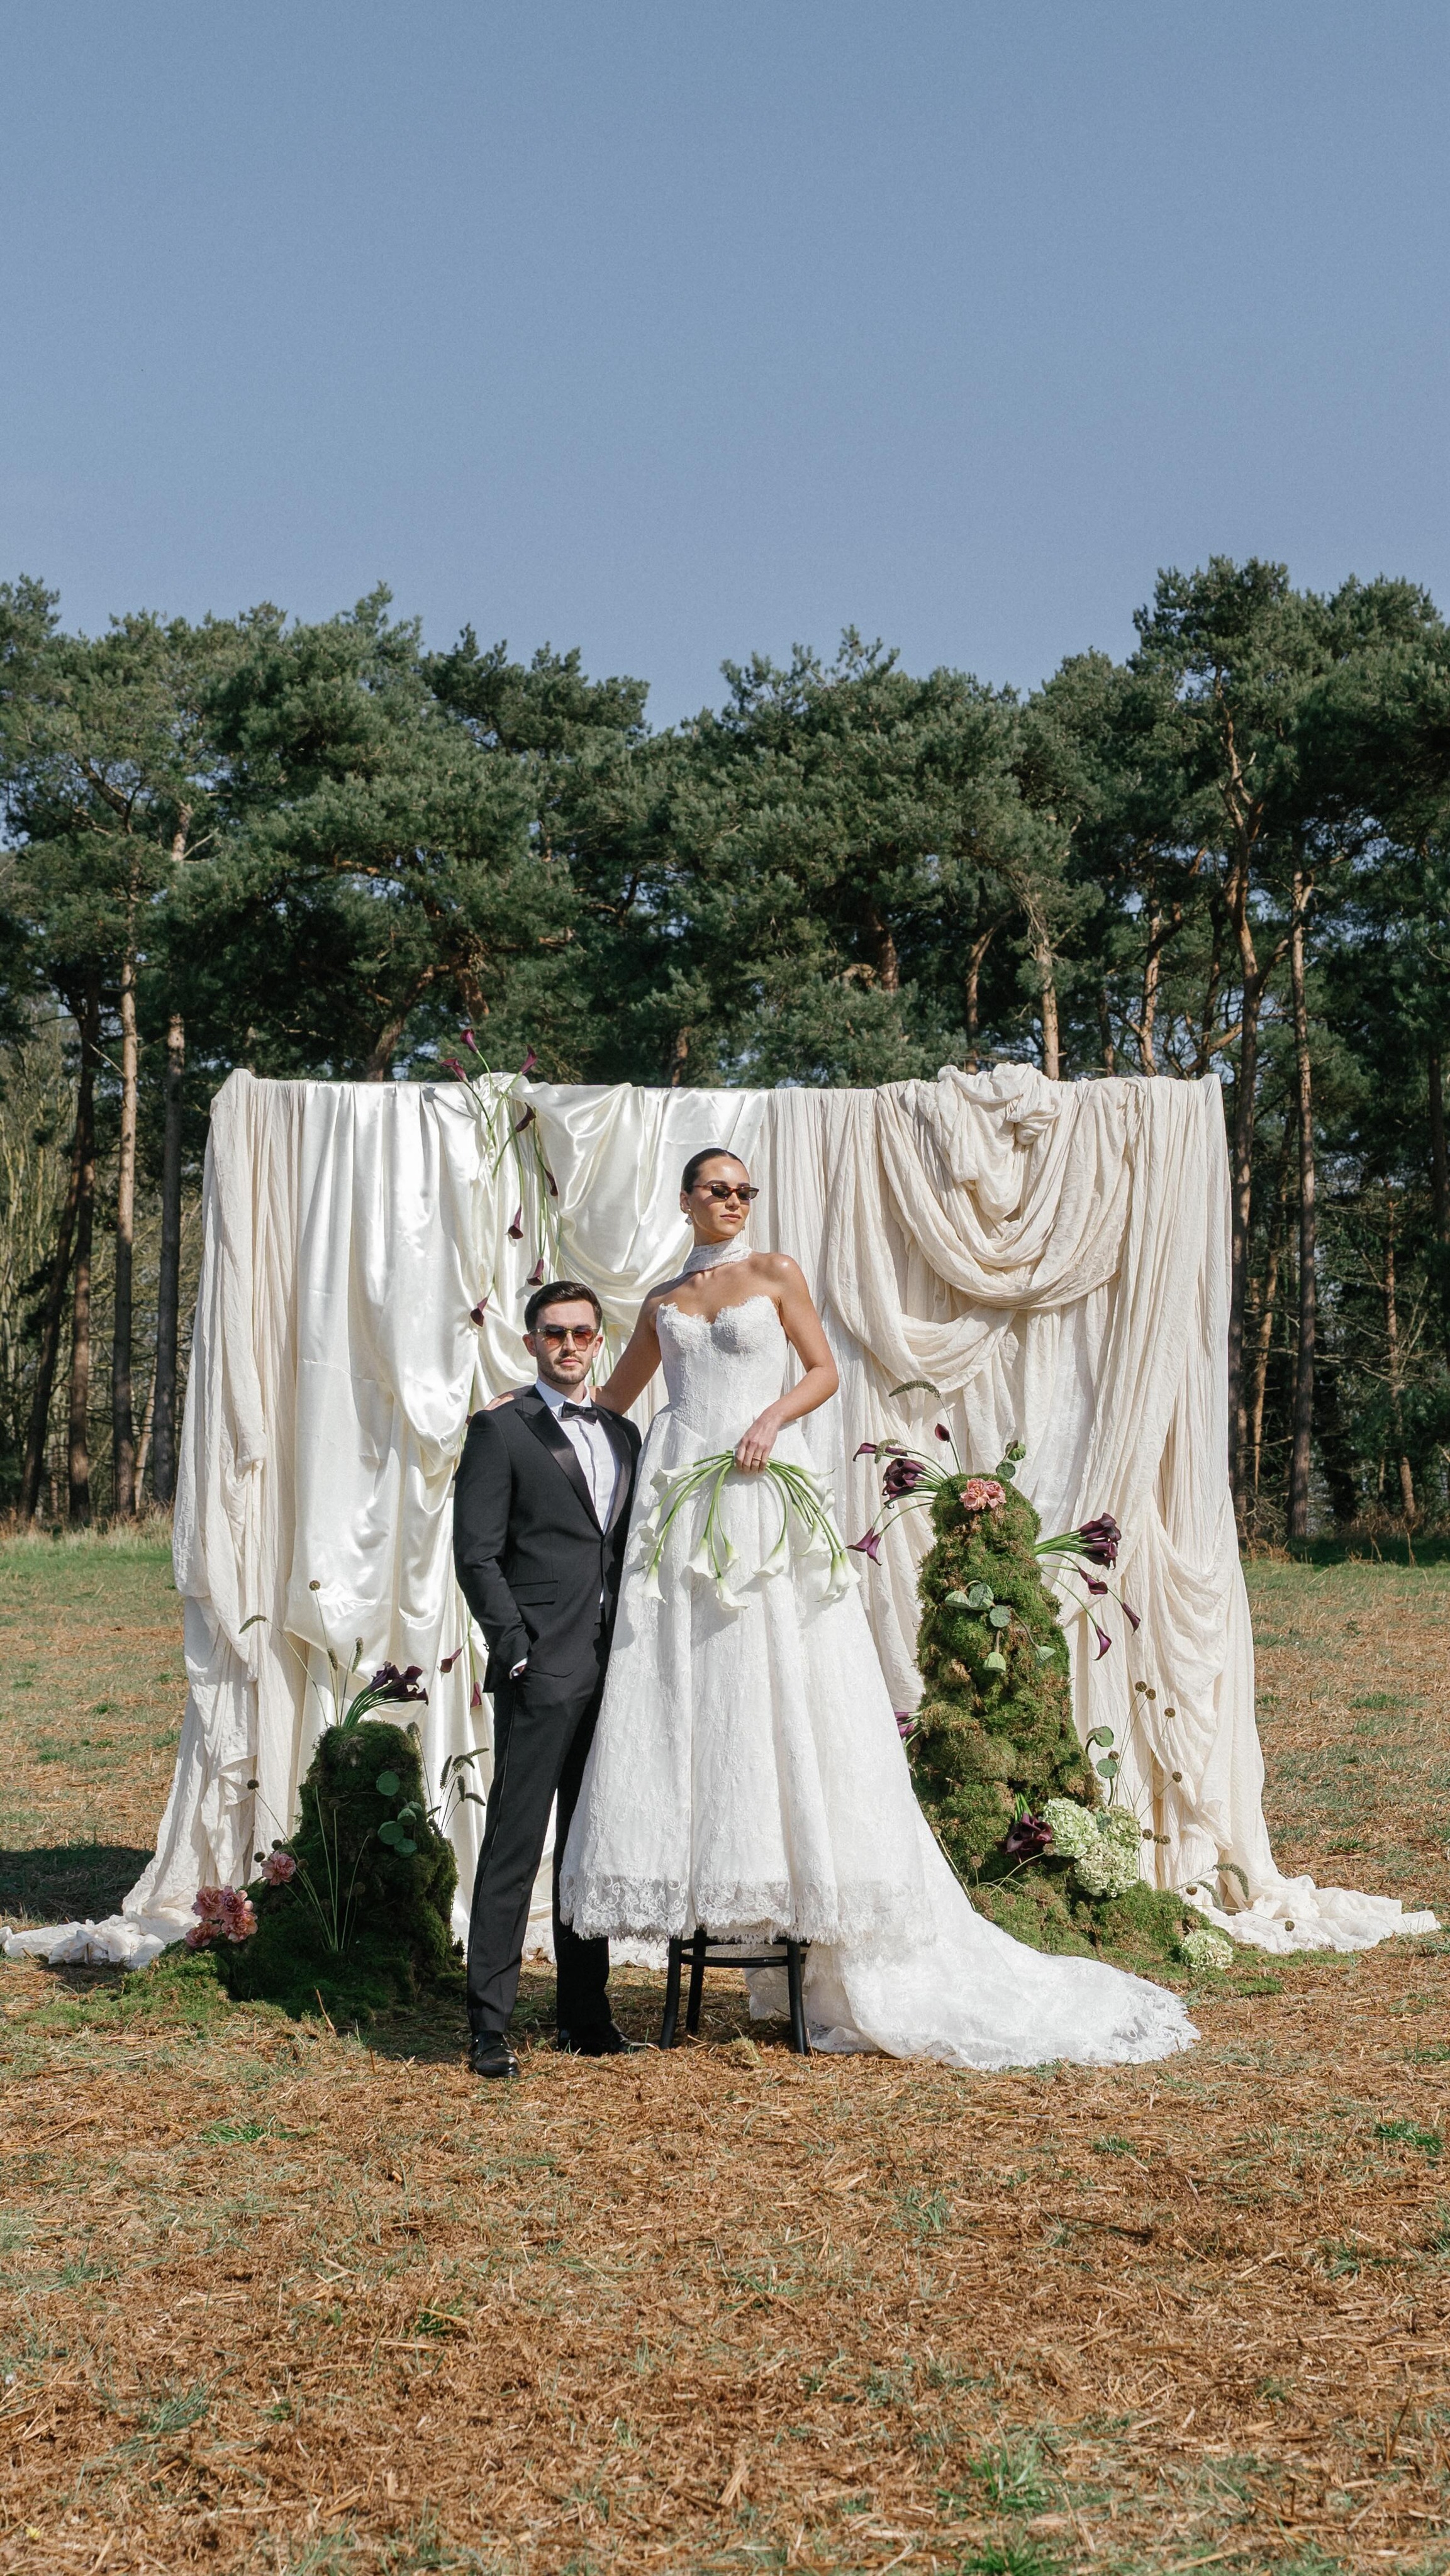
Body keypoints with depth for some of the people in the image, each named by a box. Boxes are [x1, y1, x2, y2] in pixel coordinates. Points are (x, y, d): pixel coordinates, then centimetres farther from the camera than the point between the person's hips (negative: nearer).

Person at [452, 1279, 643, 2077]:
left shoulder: (623, 1435, 17)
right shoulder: (500, 1432, -1)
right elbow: (476, 1554, -6)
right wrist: (517, 1649, -12)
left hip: (612, 1673, 6)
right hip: (540, 1675, -6)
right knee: (514, 1846, -5)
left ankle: (586, 2014, 20)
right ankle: (488, 2025, -1)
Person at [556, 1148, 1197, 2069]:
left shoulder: (775, 1272, 7)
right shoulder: (663, 1301, 17)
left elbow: (825, 1372, 3)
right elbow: (615, 1395, 28)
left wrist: (774, 1415, -13)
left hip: (764, 1496, -4)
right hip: (681, 1501, 4)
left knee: (780, 1684, -7)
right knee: (676, 1690, -2)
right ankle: (689, 1872, 4)